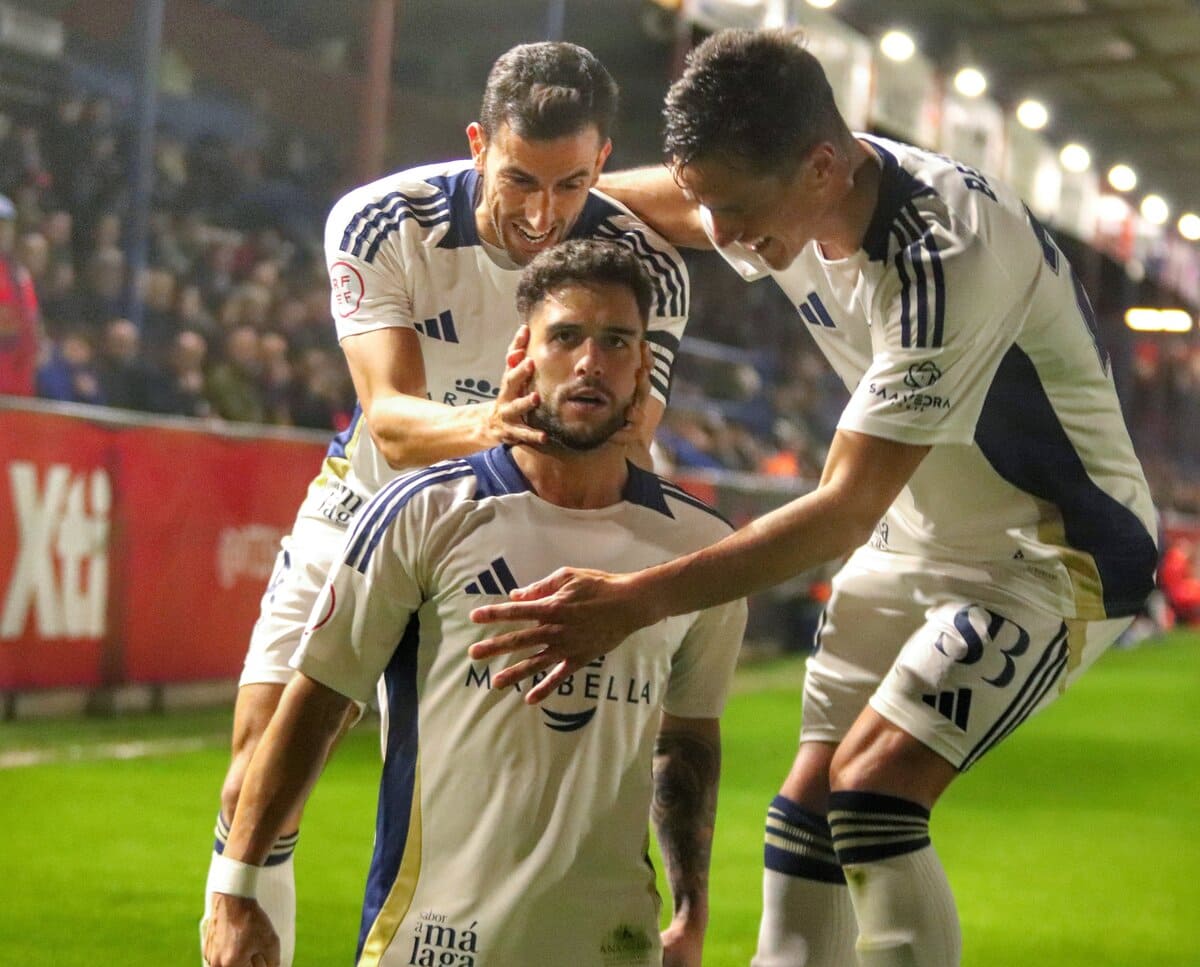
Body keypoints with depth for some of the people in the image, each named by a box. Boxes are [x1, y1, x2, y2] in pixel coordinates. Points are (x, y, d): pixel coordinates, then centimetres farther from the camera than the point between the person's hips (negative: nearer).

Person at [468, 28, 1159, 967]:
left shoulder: (945, 254, -34)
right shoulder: (784, 193, -9)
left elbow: (847, 510, -32)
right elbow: (658, 200, 18)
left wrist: (639, 600, -35)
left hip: (1055, 548, -8)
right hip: (916, 539, 8)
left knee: (872, 790, -23)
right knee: (806, 812, 2)